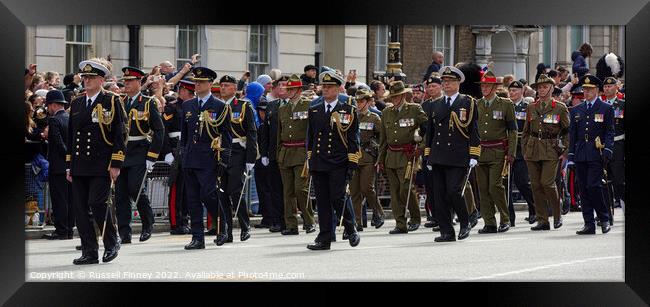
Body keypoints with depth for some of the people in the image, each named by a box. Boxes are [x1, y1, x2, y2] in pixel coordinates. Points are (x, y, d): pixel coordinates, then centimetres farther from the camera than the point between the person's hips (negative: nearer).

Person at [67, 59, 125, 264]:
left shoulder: (112, 102, 0)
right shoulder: (76, 103, 16)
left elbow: (120, 135, -4)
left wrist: (116, 164, -10)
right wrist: (69, 165, 14)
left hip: (101, 167, -6)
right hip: (79, 168, 6)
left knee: (97, 203, -14)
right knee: (80, 208, 1)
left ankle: (112, 242, 8)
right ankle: (89, 252, 7)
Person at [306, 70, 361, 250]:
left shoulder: (348, 110, 1)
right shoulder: (314, 111, 13)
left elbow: (353, 139, -1)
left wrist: (352, 164, -7)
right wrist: (310, 160, 14)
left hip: (339, 164, -4)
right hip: (319, 164, 4)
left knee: (338, 198, -10)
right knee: (322, 201, 4)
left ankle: (351, 230, 12)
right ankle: (324, 239, 8)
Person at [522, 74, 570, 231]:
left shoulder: (560, 108, 2)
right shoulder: (531, 108, 12)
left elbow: (567, 131, 5)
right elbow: (525, 131, 17)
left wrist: (564, 151, -2)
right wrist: (524, 151, 9)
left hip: (551, 151, -4)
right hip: (532, 151, 4)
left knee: (547, 182, -15)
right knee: (536, 185, 1)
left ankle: (557, 215, 5)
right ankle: (542, 221, 7)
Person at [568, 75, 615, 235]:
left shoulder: (606, 109, 4)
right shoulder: (576, 110, 15)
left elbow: (610, 132, 0)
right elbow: (572, 135, 15)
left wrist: (607, 150, -13)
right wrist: (571, 155, 8)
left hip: (597, 155, -4)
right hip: (580, 155, 4)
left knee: (594, 186, -14)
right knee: (583, 189, 2)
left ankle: (604, 219, 1)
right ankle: (589, 224, 6)